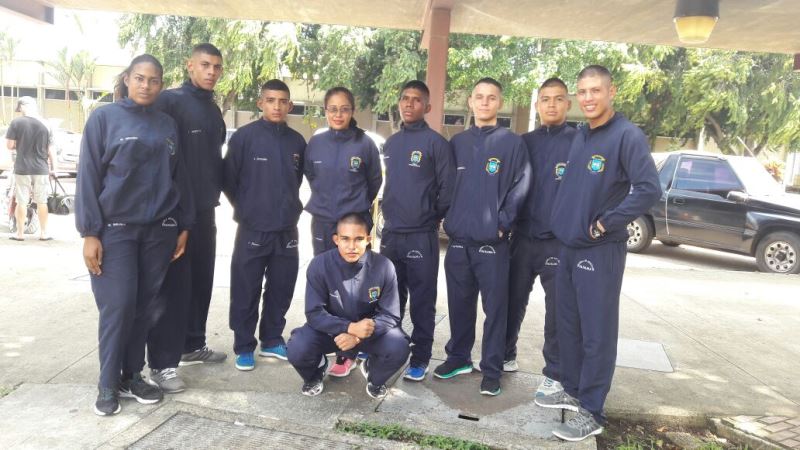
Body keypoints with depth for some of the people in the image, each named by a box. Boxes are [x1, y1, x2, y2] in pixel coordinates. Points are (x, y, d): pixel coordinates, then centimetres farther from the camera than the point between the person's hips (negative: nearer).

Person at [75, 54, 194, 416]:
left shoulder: (168, 125, 10)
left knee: (146, 306, 6)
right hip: (116, 229, -3)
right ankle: (108, 384, 11)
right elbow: (88, 177, -4)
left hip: (159, 230, 4)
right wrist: (90, 232, -10)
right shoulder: (104, 118, -1)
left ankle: (132, 376, 20)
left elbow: (179, 179, 12)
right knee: (118, 306, -4)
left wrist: (184, 225, 8)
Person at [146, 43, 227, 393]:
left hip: (205, 210, 8)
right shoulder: (170, 101, -8)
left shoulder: (214, 110, 16)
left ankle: (193, 345, 28)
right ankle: (162, 363, 3)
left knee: (201, 281, 14)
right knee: (173, 285, -5)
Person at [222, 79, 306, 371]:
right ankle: (244, 347, 18)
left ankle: (272, 340, 28)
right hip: (252, 229, -3)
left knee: (281, 290, 11)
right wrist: (245, 209, 5)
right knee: (246, 292, 3)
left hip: (287, 230, 4)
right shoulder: (244, 137, -6)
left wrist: (290, 207, 13)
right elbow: (229, 179, -2)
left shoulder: (298, 141, 6)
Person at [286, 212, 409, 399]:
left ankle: (374, 377, 11)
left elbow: (390, 315, -15)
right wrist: (350, 327, -34)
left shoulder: (383, 266, -20)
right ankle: (314, 375, 13)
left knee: (398, 349, -27)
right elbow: (314, 313, -19)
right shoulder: (319, 265, -21)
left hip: (369, 330, 0)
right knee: (298, 350, -27)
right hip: (330, 328, 0)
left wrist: (358, 336, -31)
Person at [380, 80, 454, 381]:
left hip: (421, 236, -6)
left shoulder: (436, 142, -7)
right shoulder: (390, 143, 14)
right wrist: (389, 214, 14)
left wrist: (433, 217, -2)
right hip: (390, 234, 6)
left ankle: (420, 359, 13)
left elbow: (447, 187, -8)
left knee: (421, 300, 3)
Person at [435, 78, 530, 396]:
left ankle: (492, 370, 14)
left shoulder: (512, 143, -1)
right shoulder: (457, 142, 12)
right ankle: (458, 358, 29)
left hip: (493, 241, -4)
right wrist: (448, 218, 7)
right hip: (458, 239, 4)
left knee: (495, 307, 2)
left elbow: (520, 188, -6)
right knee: (459, 304, 13)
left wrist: (502, 224, -11)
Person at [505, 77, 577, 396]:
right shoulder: (524, 142, 9)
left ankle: (554, 373, 18)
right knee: (513, 300, 13)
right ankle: (505, 356, 31)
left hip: (560, 241, -3)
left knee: (557, 310, 5)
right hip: (522, 238, 4)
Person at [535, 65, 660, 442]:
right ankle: (572, 390, 32)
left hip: (600, 251, -8)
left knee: (597, 333, 0)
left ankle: (591, 413, 11)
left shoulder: (628, 136, -13)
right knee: (567, 325, 16)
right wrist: (565, 222, 11)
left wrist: (605, 224, -17)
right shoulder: (580, 137, 11)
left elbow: (649, 189, -22)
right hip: (568, 246, 8)